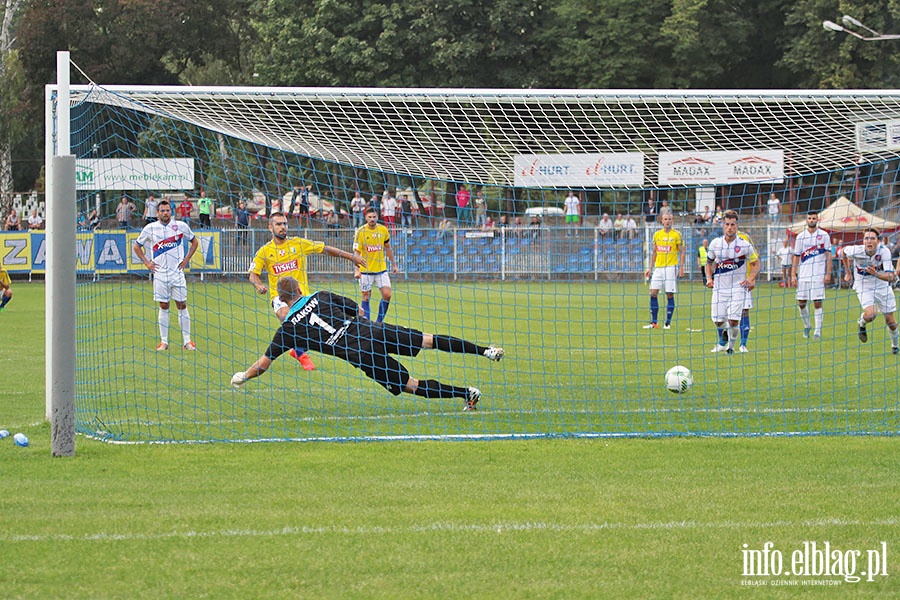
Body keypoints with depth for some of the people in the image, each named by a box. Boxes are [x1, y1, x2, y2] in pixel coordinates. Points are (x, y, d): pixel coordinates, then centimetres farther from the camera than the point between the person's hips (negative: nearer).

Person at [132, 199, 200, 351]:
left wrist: (186, 259, 5)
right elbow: (137, 246, 13)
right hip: (160, 273, 0)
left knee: (182, 306, 0)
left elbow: (195, 242, 15)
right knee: (163, 307, 3)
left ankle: (187, 340, 4)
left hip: (177, 271, 0)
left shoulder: (181, 226, 1)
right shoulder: (150, 228, 2)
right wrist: (146, 263, 4)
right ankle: (164, 341, 8)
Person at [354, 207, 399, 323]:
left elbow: (388, 248, 15)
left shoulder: (383, 230, 1)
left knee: (387, 295, -7)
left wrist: (394, 264, 15)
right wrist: (357, 270, -22)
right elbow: (357, 252, -12)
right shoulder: (361, 232, -10)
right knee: (366, 297, 2)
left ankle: (378, 322, 7)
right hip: (366, 270, -3)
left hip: (381, 269, 3)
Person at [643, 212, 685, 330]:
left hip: (671, 267, -4)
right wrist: (650, 268, 13)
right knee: (653, 293, -3)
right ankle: (653, 322, 2)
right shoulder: (657, 235, 11)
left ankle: (668, 323, 3)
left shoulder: (676, 235, -1)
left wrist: (681, 268, -9)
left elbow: (682, 252, 0)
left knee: (669, 295, -3)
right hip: (658, 267, 4)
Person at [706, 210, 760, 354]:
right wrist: (709, 278, 1)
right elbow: (709, 262, 17)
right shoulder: (715, 243, 3)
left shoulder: (744, 245, -5)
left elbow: (756, 263, 5)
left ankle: (731, 345, 8)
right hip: (719, 287, 2)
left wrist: (751, 278, -12)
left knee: (733, 320, -14)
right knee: (718, 320, 0)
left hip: (738, 287, -2)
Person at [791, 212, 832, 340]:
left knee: (817, 303, -5)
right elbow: (796, 257, 10)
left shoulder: (824, 235, 2)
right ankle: (806, 326, 24)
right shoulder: (801, 237, 8)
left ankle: (818, 331, -1)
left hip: (818, 275, -3)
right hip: (803, 275, 3)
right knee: (801, 303, 3)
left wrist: (828, 274, -6)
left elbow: (828, 255, 1)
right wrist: (793, 275, 4)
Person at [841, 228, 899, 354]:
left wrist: (876, 274, -49)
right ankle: (862, 324, 11)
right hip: (863, 287, -1)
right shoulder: (856, 251, -24)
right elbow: (845, 251, 3)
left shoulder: (884, 251, -25)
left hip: (882, 286, 1)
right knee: (871, 314, -26)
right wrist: (848, 272, 11)